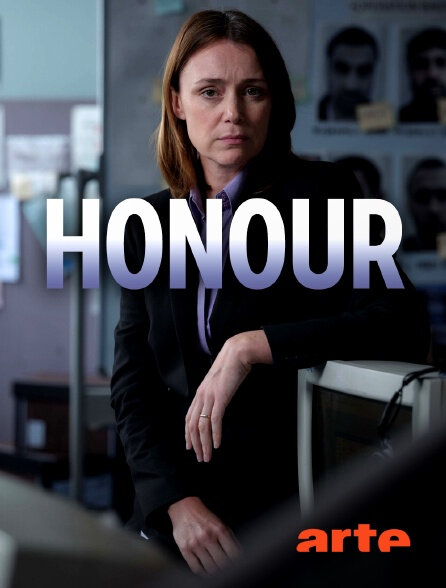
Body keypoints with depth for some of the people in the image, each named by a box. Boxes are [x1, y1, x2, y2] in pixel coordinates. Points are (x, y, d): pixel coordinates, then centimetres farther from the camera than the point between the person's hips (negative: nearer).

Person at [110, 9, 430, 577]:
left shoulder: (320, 195, -2)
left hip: (286, 506, -4)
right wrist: (179, 502, -9)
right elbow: (132, 382, 6)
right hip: (171, 505, 4)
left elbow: (403, 325, -14)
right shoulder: (148, 225, 10)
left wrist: (251, 346, -21)